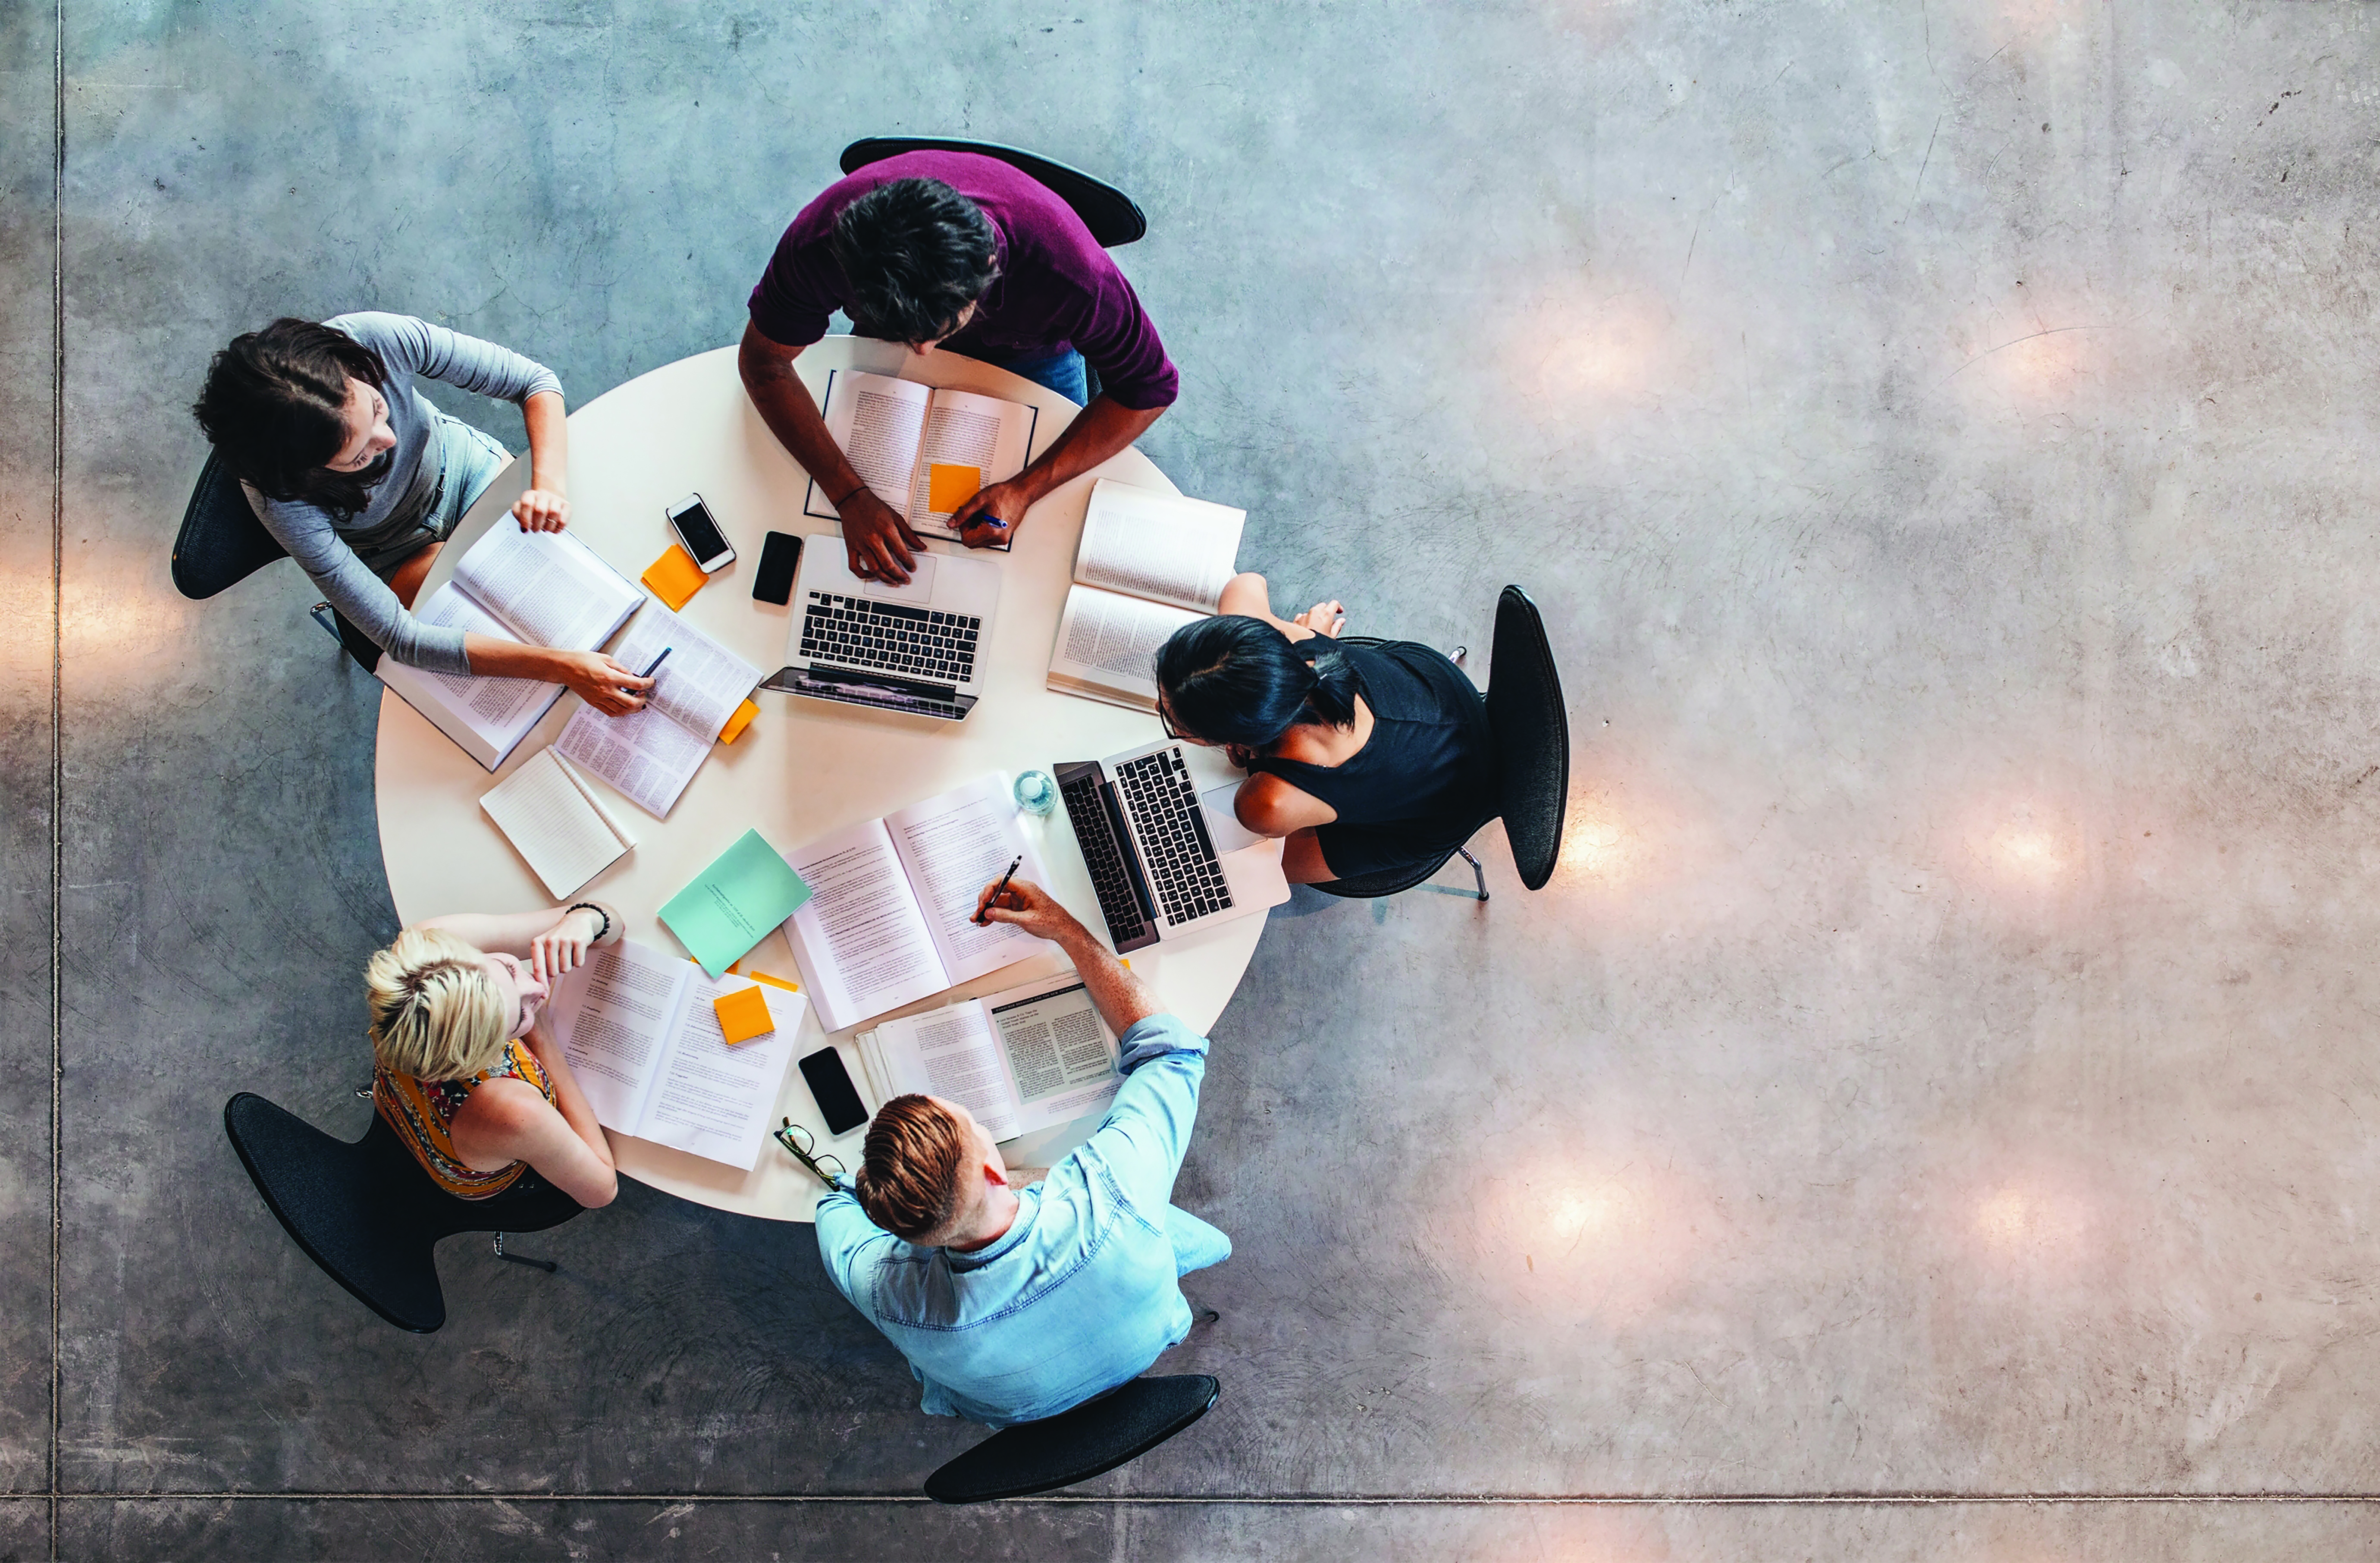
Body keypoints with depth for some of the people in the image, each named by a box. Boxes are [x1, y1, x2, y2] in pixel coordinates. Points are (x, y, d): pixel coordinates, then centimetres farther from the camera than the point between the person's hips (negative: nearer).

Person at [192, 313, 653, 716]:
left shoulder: (380, 340, -37)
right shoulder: (282, 499, -39)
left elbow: (535, 380, -23)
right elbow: (401, 638, -38)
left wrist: (549, 483, -42)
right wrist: (562, 667, -46)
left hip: (459, 463, 3)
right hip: (398, 553, -2)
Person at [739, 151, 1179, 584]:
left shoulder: (1068, 270, -47)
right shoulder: (822, 241, -42)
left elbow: (1149, 387, -31)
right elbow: (763, 360, -27)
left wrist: (1025, 489, -40)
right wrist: (850, 496, -39)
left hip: (1028, 351, -1)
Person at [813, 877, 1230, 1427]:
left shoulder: (888, 1293, -43)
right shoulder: (1109, 1197, -49)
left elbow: (839, 1202, -14)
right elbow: (1172, 1048, -27)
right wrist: (1067, 929, -24)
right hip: (1143, 1354, 0)